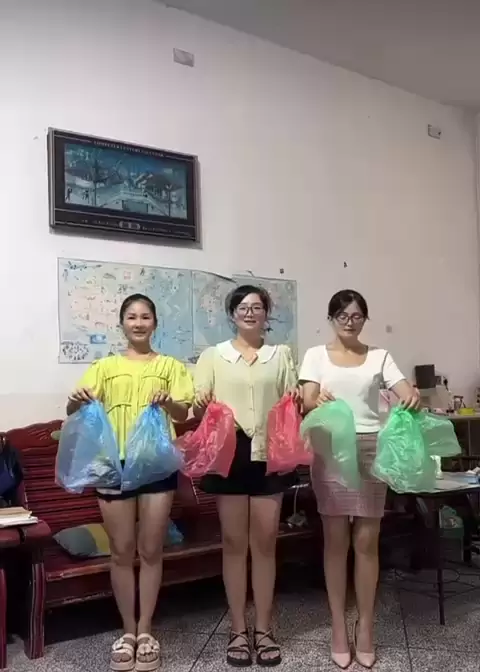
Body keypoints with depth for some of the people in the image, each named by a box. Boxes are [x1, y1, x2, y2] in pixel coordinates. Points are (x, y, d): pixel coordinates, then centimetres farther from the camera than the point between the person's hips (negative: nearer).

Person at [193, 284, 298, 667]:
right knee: (234, 543, 7)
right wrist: (200, 407, -21)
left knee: (265, 543, 8)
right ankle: (239, 630, 20)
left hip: (269, 455, 1)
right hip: (229, 454, -1)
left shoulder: (281, 355, 9)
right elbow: (197, 408, 1)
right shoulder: (213, 356, 5)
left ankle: (264, 629, 22)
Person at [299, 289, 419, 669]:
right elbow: (306, 401, -7)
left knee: (367, 540, 5)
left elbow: (407, 394, -4)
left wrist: (414, 399, -28)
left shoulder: (379, 357, 8)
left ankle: (365, 626, 20)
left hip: (371, 448, 1)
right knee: (336, 539, 5)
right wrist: (317, 400, -30)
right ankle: (339, 626, 18)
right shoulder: (316, 355, 5)